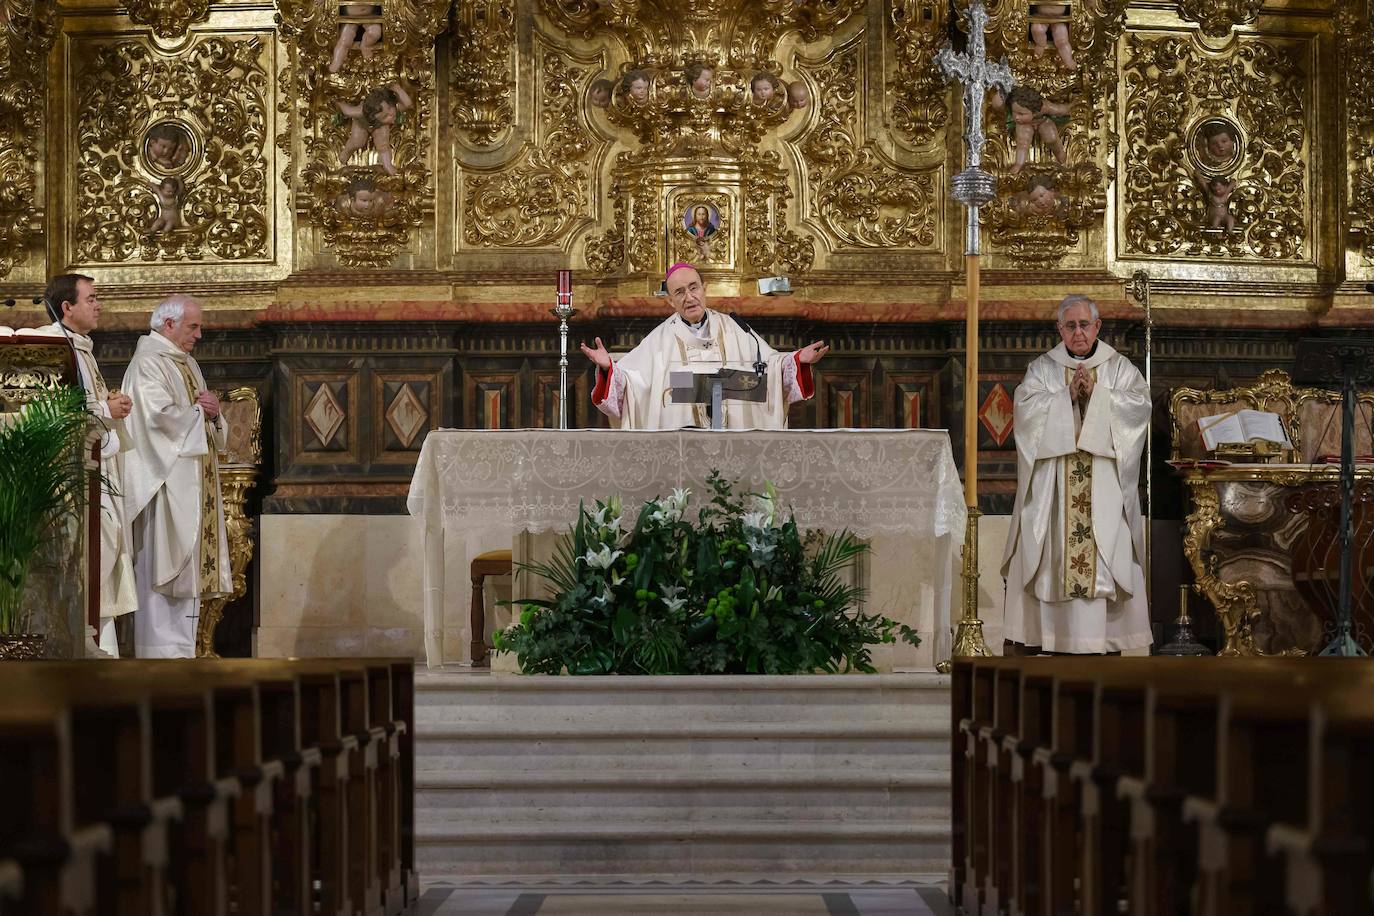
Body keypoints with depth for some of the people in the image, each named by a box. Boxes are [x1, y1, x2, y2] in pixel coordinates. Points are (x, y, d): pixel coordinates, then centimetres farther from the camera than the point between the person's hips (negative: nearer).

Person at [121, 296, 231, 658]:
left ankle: (181, 648, 9)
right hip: (165, 484, -9)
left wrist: (213, 413, -3)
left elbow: (211, 429, 20)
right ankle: (162, 649, -8)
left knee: (189, 569, 7)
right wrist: (198, 411, -5)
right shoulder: (148, 363, -9)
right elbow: (160, 415, -21)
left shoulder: (187, 364, 19)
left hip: (192, 487, 9)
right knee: (163, 566, -9)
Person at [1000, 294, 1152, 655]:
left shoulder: (1120, 368, 9)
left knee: (1106, 554, -5)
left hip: (1104, 486, 0)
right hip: (1052, 487, 0)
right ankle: (1029, 639, -1)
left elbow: (1139, 404, -5)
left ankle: (1106, 639, -3)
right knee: (1047, 554, -3)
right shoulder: (1042, 369, 9)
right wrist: (1068, 395, -14)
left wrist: (1095, 393, -14)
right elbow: (1026, 408, -6)